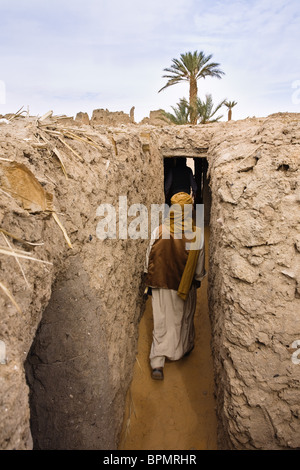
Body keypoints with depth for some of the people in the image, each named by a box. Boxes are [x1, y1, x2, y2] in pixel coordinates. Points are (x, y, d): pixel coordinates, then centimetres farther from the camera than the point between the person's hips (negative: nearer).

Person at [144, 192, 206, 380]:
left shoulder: (159, 230, -13)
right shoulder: (197, 233, -14)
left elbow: (150, 258, -4)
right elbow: (199, 263, -5)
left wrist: (150, 280, 11)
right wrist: (198, 279, 13)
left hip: (161, 284, 0)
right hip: (186, 286, 0)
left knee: (161, 322, 9)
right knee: (184, 319, 22)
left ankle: (157, 363, 6)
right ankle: (184, 348, 44)